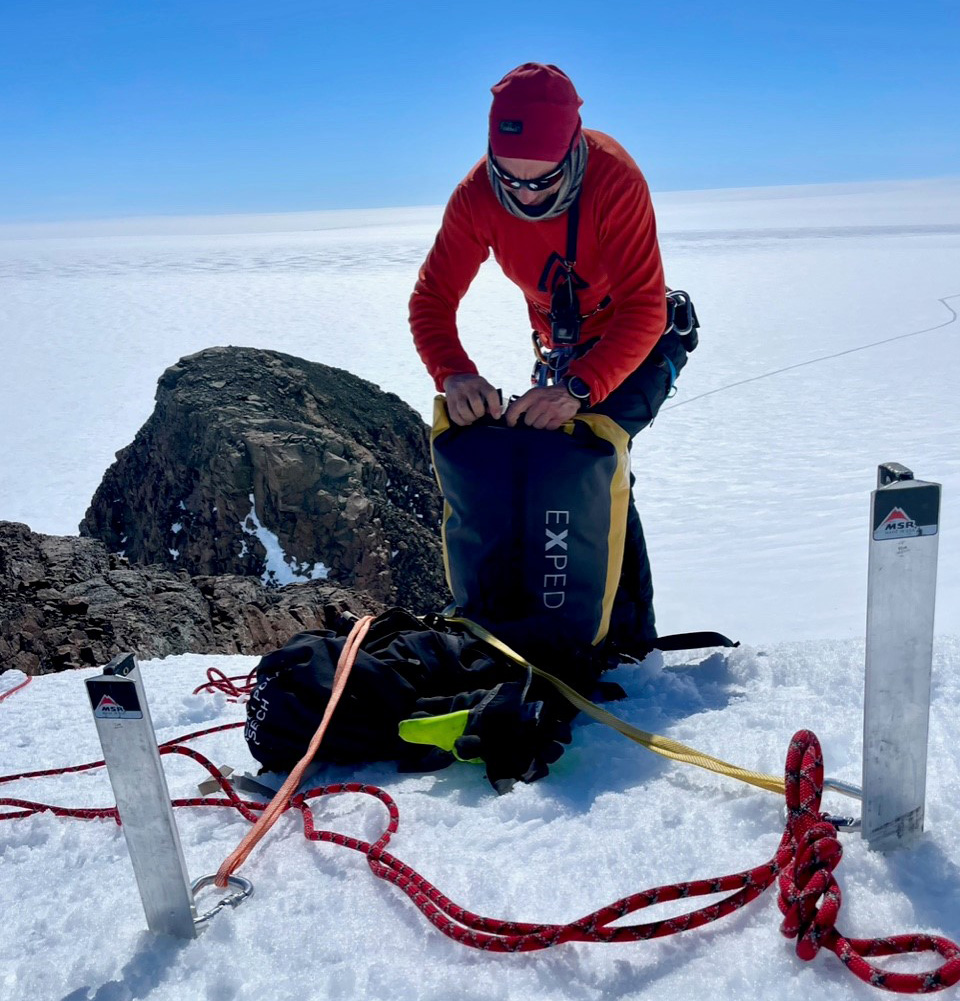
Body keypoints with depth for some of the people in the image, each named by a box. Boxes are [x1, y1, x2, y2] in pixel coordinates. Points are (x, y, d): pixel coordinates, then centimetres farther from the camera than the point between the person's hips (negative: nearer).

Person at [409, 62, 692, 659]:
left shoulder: (614, 179, -31)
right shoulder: (478, 194, -19)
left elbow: (642, 311, -35)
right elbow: (432, 299, -20)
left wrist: (581, 388, -50)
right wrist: (454, 374, -40)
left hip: (638, 346, -5)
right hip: (562, 349, 5)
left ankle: (630, 636, -12)